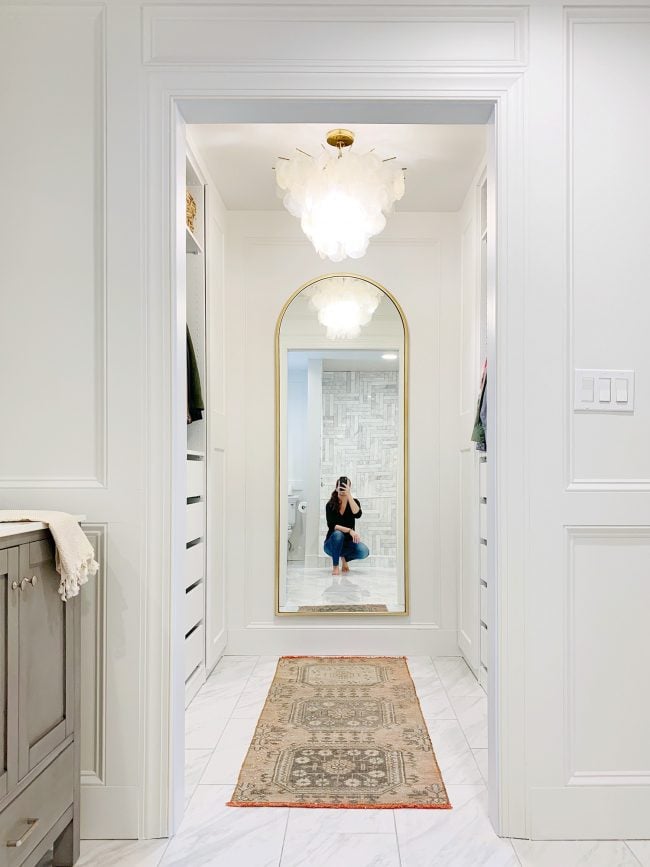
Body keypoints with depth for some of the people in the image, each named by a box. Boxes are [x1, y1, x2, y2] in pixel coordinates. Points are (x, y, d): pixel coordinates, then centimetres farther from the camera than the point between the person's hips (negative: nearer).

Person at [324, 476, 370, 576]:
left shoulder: (354, 502, -2)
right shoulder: (330, 505, -10)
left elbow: (358, 515, -24)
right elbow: (331, 525, -22)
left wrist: (349, 495, -28)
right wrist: (349, 530, -36)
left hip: (348, 542, 2)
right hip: (332, 544, -2)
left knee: (364, 551, -29)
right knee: (338, 534, -37)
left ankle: (345, 557, 1)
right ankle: (335, 566, -20)